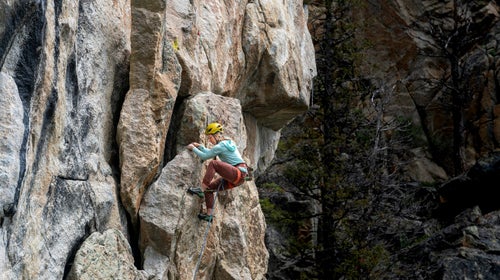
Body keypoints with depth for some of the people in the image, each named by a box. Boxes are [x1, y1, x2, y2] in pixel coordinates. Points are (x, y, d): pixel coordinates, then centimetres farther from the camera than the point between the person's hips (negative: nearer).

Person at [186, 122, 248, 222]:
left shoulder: (220, 146, -11)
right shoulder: (228, 142, 19)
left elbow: (204, 156, -7)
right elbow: (210, 152, 34)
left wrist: (193, 148, 6)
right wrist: (199, 146, 29)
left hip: (239, 173, -10)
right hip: (235, 177, 10)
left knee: (213, 163, -25)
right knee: (209, 187, 9)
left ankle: (201, 189, -23)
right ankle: (209, 215, 9)